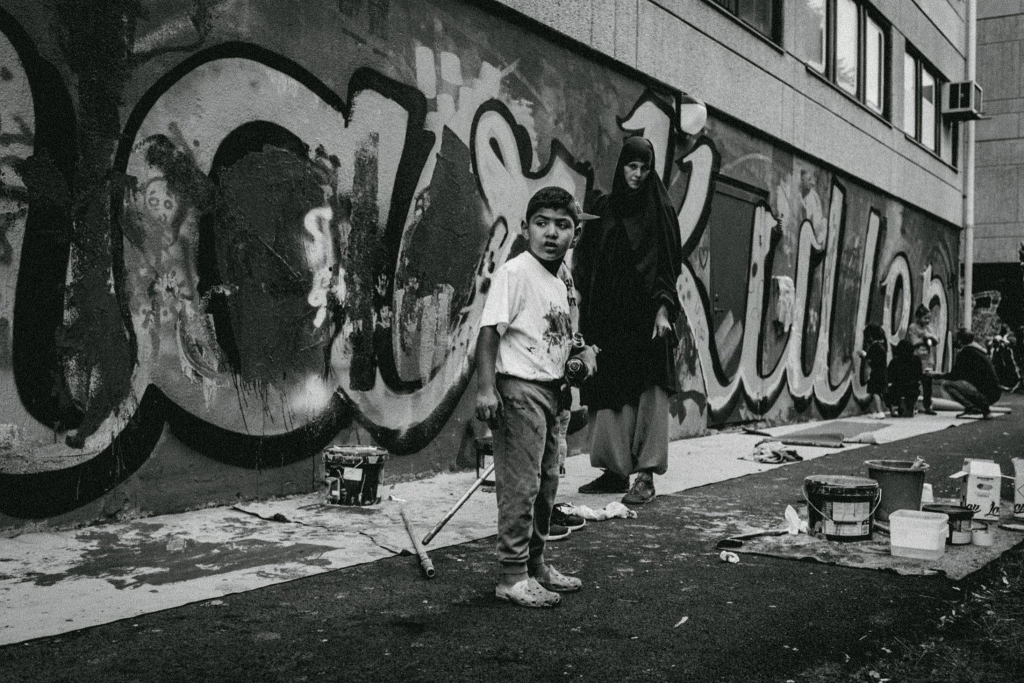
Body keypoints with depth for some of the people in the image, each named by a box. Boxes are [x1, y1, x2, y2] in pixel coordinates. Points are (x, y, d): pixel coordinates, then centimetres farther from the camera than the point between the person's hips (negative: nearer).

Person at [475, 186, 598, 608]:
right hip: (519, 388, -9)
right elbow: (490, 331, -18)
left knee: (547, 482, 16)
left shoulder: (559, 284, 15)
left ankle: (536, 565, 29)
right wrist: (485, 388, -26)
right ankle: (513, 576, 3)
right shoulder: (514, 273, -11)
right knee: (520, 485, -6)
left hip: (549, 391, 9)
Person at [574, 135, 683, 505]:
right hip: (607, 315, 4)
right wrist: (586, 314, 4)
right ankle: (616, 470, 12)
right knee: (608, 390, 4)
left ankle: (646, 475, -4)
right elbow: (586, 261, 12)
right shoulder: (603, 208, 12)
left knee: (649, 390, -7)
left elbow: (669, 263, -2)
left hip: (645, 314, -4)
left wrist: (664, 308, -14)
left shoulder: (660, 209, 3)